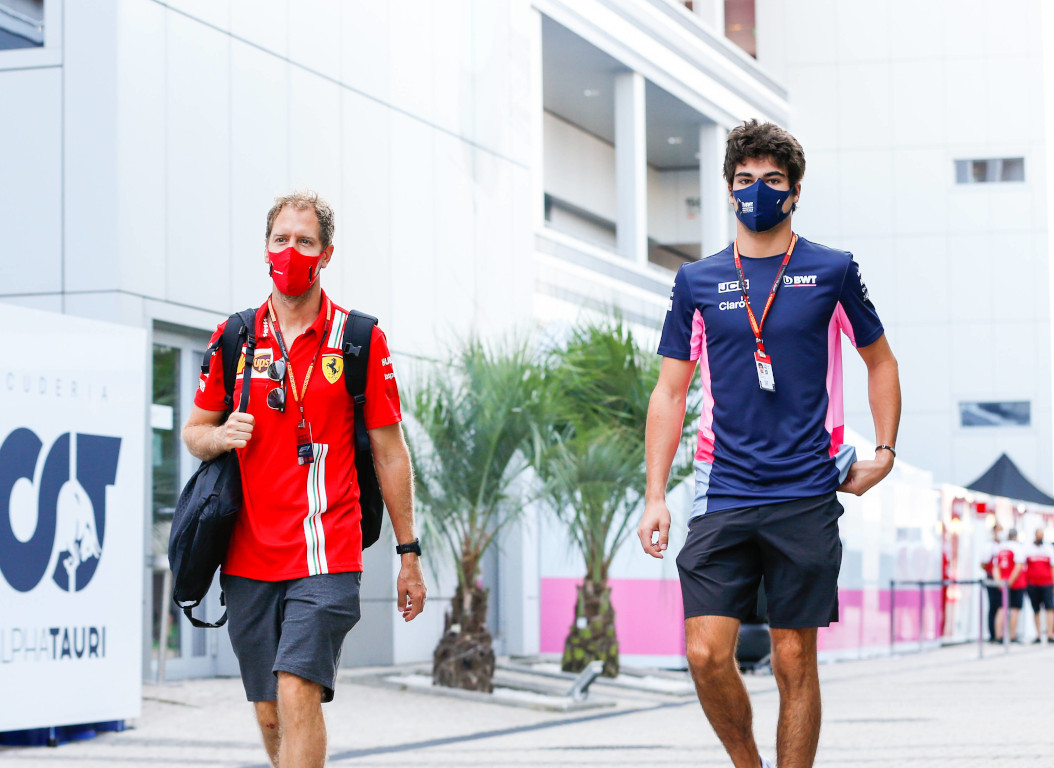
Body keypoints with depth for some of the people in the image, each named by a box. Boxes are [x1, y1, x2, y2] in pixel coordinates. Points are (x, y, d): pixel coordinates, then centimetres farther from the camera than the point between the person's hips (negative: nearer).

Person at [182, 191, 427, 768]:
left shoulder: (360, 340, 1)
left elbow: (389, 450, 5)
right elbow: (193, 432, 18)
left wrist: (409, 554, 4)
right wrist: (220, 436, -7)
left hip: (325, 556, -4)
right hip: (248, 558, 4)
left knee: (298, 694, -18)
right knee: (269, 714, 8)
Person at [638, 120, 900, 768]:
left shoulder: (833, 272, 4)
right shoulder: (697, 283, 8)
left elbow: (881, 361, 17)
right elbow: (670, 391, 11)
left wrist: (885, 453, 6)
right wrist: (655, 497, 4)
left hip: (807, 495, -1)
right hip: (724, 491, 1)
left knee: (795, 661, 1)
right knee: (707, 654, -8)